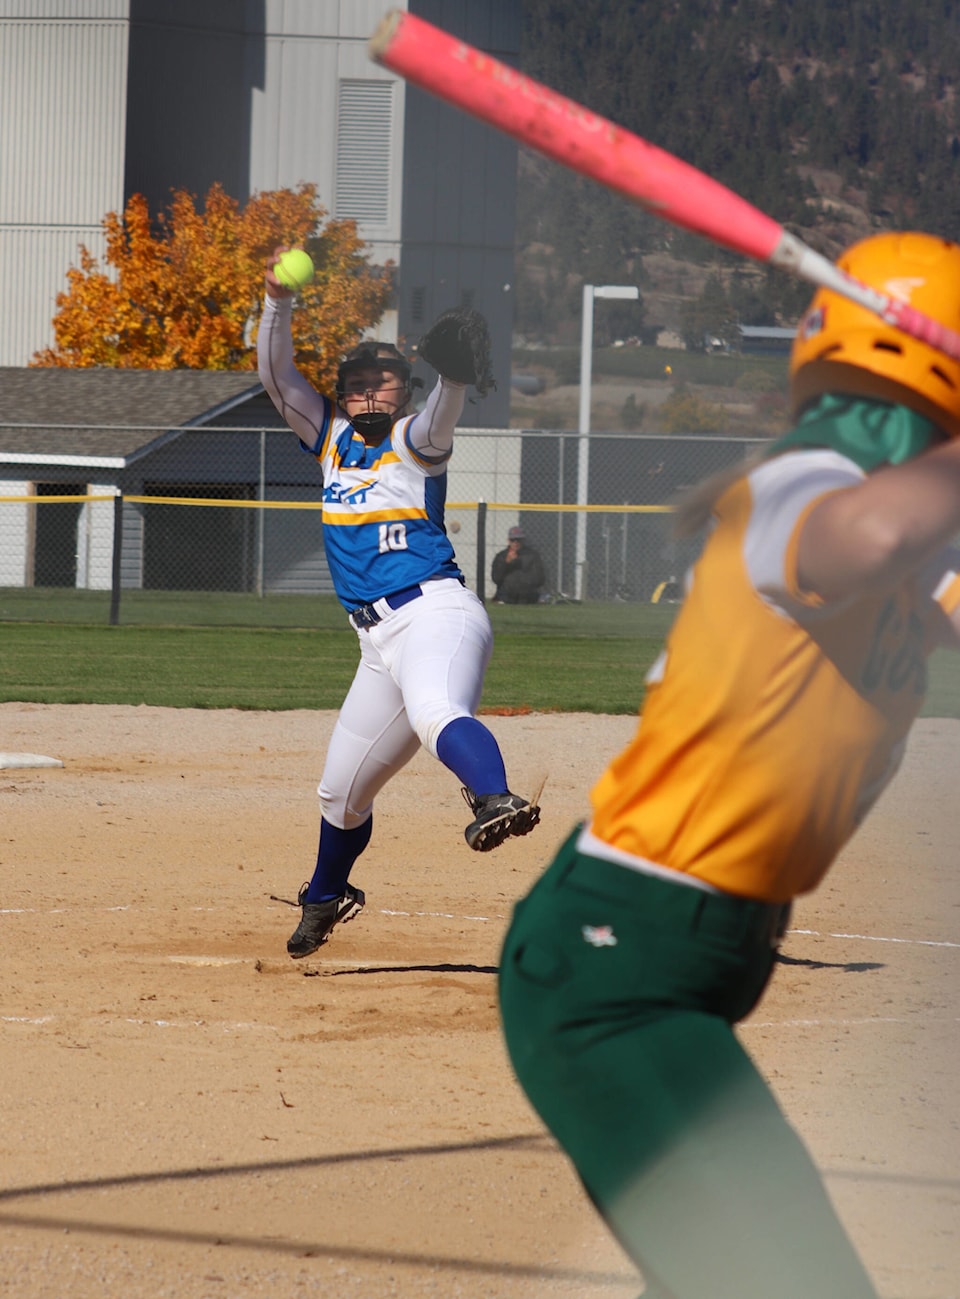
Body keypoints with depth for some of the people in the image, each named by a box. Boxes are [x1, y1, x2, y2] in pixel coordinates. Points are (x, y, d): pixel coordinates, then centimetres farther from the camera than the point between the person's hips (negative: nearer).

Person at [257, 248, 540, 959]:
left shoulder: (414, 440, 2)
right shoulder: (332, 434, 19)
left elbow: (442, 415, -20)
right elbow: (276, 375, 13)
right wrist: (278, 301, -3)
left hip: (436, 613, -7)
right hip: (381, 645, 7)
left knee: (436, 712, -40)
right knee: (342, 790, 17)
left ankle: (496, 800, -67)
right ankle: (325, 898, 42)